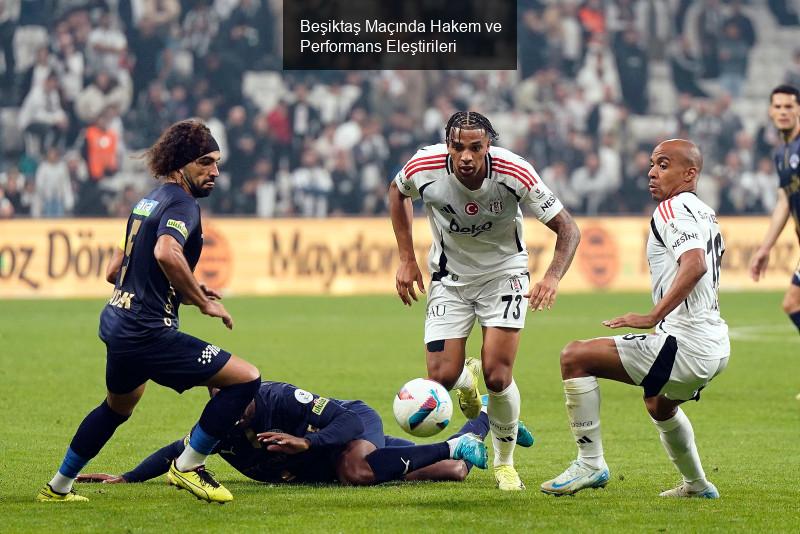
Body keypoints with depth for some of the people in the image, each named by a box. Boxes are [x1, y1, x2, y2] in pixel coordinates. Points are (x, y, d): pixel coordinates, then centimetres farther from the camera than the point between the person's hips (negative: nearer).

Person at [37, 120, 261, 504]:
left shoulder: (149, 202, 17)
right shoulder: (182, 204, -12)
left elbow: (116, 270, 24)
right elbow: (166, 252, -34)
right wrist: (202, 300, -22)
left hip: (116, 322, 10)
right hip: (147, 333, -10)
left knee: (118, 406, 35)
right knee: (245, 379, -10)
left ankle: (58, 487, 45)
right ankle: (188, 466, -1)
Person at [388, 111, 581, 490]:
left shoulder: (514, 172, -27)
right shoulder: (426, 167, -23)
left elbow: (567, 229, -18)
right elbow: (397, 191, 4)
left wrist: (552, 277, -36)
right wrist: (406, 258, -1)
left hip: (504, 272, -2)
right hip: (449, 277, 2)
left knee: (497, 375, -15)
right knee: (441, 378, -10)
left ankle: (505, 463, 11)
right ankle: (468, 381, 31)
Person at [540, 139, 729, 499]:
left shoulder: (673, 208, -11)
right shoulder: (706, 214, 18)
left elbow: (695, 265, -28)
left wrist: (653, 317, -31)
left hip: (686, 344, -11)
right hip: (716, 345, 11)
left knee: (575, 357, -11)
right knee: (660, 405, 41)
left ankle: (590, 464, -10)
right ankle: (696, 485, 54)